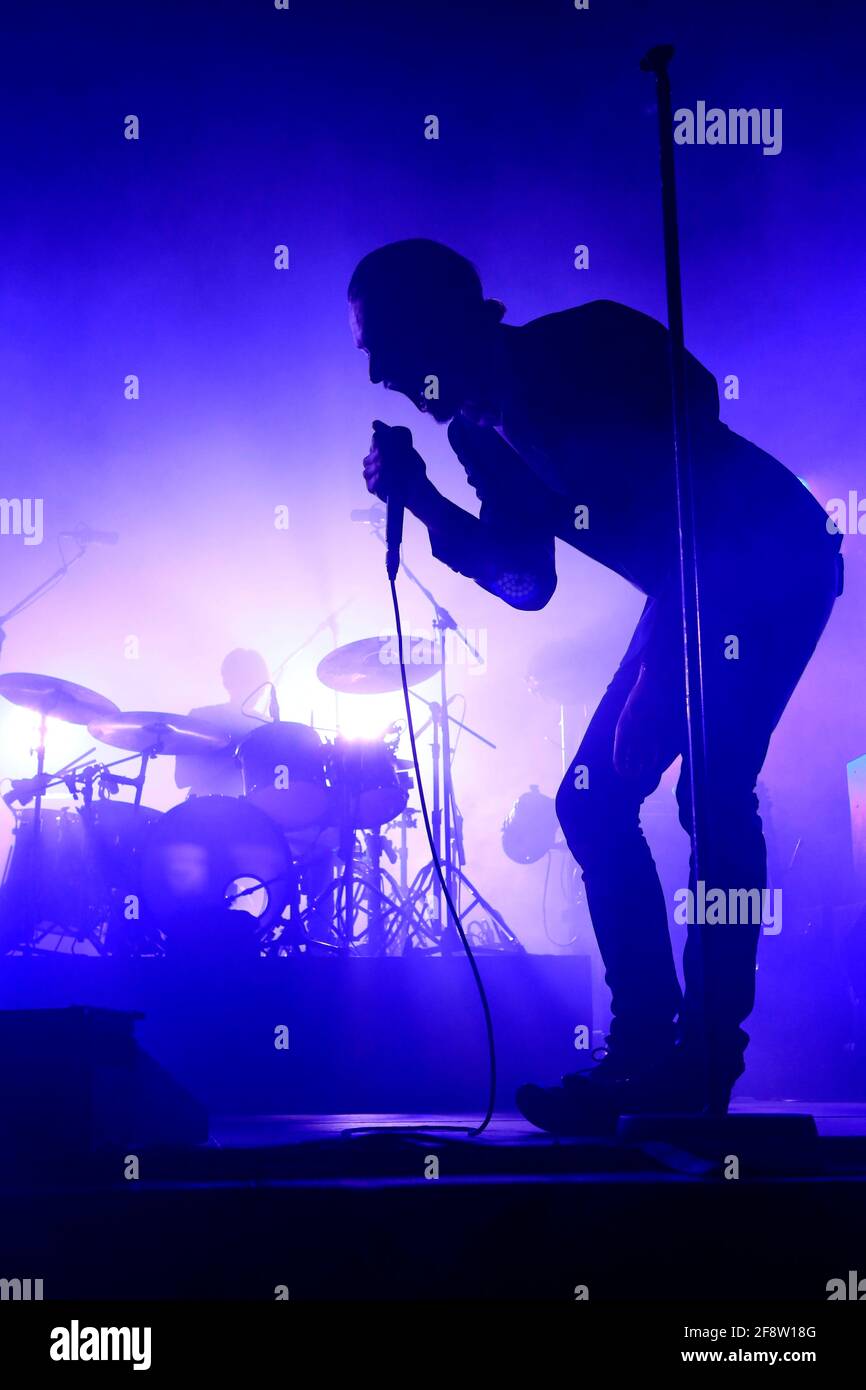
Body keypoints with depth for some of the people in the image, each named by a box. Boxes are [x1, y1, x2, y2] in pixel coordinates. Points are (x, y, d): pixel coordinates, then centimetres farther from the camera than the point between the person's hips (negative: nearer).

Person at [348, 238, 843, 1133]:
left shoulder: (588, 347, -17)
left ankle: (705, 1059, -10)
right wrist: (420, 499, -5)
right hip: (692, 591, 8)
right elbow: (526, 583, 5)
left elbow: (699, 448, -23)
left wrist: (666, 658, -28)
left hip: (775, 560, -8)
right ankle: (646, 1046, 8)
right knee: (591, 799, 2)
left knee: (712, 786, -21)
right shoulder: (478, 433, 5)